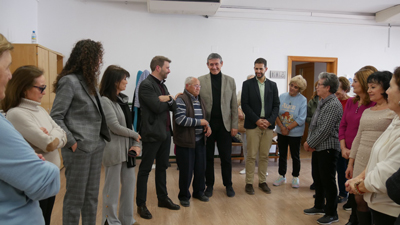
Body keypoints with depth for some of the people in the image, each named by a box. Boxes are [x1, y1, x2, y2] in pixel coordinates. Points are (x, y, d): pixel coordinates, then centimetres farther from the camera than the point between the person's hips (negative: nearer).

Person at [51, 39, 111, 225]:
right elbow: (55, 117, -13)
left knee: (92, 196, 16)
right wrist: (72, 142, -14)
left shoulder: (89, 81, 12)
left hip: (96, 146, 8)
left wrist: (101, 138, 3)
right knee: (75, 198, 6)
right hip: (79, 149, -7)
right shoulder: (69, 81, -11)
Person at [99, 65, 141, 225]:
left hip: (127, 148, 8)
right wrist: (136, 135, -5)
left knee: (130, 183, 14)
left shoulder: (122, 99, 11)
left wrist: (137, 144, -4)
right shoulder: (105, 101, -13)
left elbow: (129, 123, 8)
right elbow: (115, 127, -17)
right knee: (112, 187, 6)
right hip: (114, 149, -8)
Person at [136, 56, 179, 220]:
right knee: (145, 169, 3)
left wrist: (167, 99, -12)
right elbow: (158, 107, -22)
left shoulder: (162, 85, 14)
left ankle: (163, 198, 31)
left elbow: (174, 107, 9)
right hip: (152, 133, -9)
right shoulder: (146, 85, -13)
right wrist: (168, 99, -3)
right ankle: (141, 204, 14)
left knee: (162, 167, 17)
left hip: (165, 132, 9)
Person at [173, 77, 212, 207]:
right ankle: (184, 196, 21)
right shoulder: (181, 100, -11)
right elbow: (180, 119, -23)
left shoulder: (200, 100, 14)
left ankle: (199, 192, 32)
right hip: (186, 142, -7)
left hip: (200, 141, 7)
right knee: (186, 170, 3)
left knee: (201, 168, 13)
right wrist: (200, 122, -18)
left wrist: (208, 126, 3)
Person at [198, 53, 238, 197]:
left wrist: (234, 125, 1)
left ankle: (228, 185, 25)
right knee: (208, 157, 10)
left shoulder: (230, 81, 5)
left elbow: (234, 105, 6)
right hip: (207, 124, 0)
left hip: (224, 124, 1)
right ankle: (209, 185, 25)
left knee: (226, 157, 7)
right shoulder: (200, 81, 1)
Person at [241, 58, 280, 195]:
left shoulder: (272, 85, 10)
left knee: (265, 156, 9)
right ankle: (249, 183, 12)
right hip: (253, 125, -3)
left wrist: (269, 120, -8)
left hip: (268, 125, 3)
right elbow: (244, 105, -5)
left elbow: (276, 105, 8)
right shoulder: (247, 84, 1)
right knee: (251, 156, 1)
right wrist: (257, 120, -13)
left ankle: (262, 181, 22)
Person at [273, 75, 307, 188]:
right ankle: (281, 176, 26)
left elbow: (301, 119, -13)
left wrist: (288, 129, -14)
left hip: (295, 133, -3)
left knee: (295, 156, 10)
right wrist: (281, 127, -14)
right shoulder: (282, 96, 1)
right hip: (281, 132, 3)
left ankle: (295, 177, 26)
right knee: (282, 154, 13)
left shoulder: (303, 100, -8)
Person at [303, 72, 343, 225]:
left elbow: (324, 130, -21)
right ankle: (319, 206, 34)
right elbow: (313, 124, 13)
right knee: (317, 178, 18)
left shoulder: (333, 105, -18)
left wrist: (309, 143, -12)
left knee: (328, 181, 1)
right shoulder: (322, 102, 11)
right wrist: (310, 142, 2)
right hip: (318, 148, 9)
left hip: (328, 148, -9)